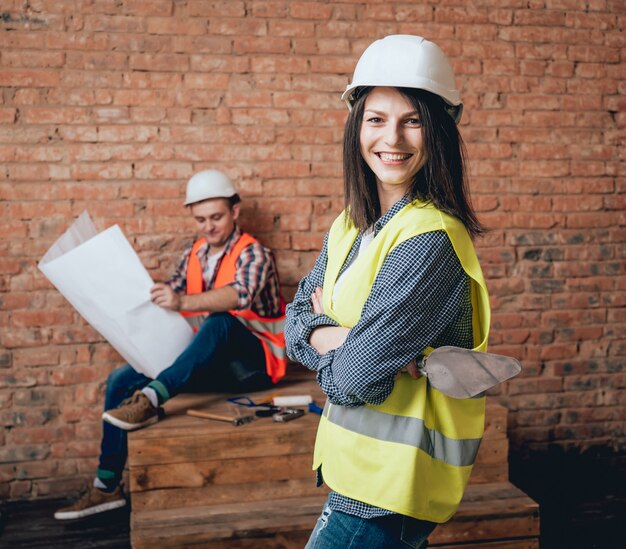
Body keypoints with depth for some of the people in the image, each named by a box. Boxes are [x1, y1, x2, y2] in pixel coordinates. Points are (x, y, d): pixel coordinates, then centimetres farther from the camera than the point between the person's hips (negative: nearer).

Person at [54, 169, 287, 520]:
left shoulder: (253, 254, -11)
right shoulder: (194, 256, 9)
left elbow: (238, 295, -31)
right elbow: (168, 302, 11)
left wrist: (183, 302, -46)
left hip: (252, 364, -6)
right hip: (206, 363, 7)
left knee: (221, 320, -38)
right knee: (121, 381, -5)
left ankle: (150, 400, -45)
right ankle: (107, 487, -1)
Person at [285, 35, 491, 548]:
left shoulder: (430, 239, -23)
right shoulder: (351, 226, 4)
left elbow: (355, 378, -24)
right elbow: (296, 318, 5)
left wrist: (323, 331, -4)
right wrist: (337, 337, -16)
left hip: (392, 481, -8)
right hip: (358, 460, 8)